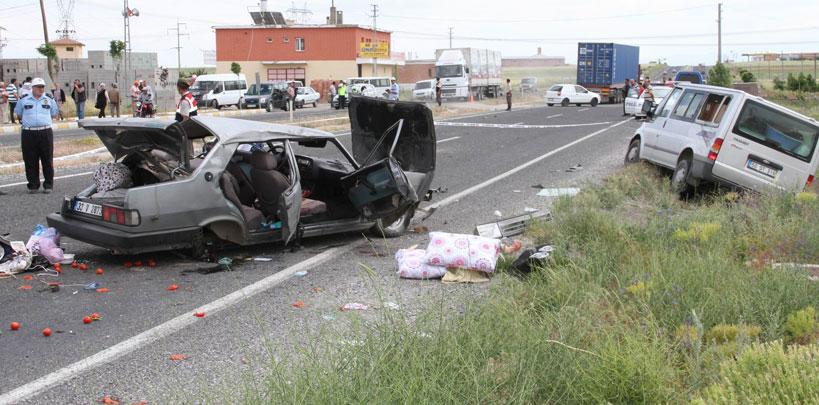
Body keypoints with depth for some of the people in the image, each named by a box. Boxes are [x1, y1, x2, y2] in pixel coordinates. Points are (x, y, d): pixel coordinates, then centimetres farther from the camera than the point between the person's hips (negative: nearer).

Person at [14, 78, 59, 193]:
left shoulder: (49, 100, 9)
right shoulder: (23, 101, 7)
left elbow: (54, 114, 20)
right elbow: (18, 114, 18)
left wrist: (45, 122, 12)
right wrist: (27, 122, 11)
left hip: (45, 133, 0)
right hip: (28, 134, 0)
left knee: (47, 160, 2)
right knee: (30, 161, 2)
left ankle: (48, 185, 10)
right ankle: (33, 185, 11)